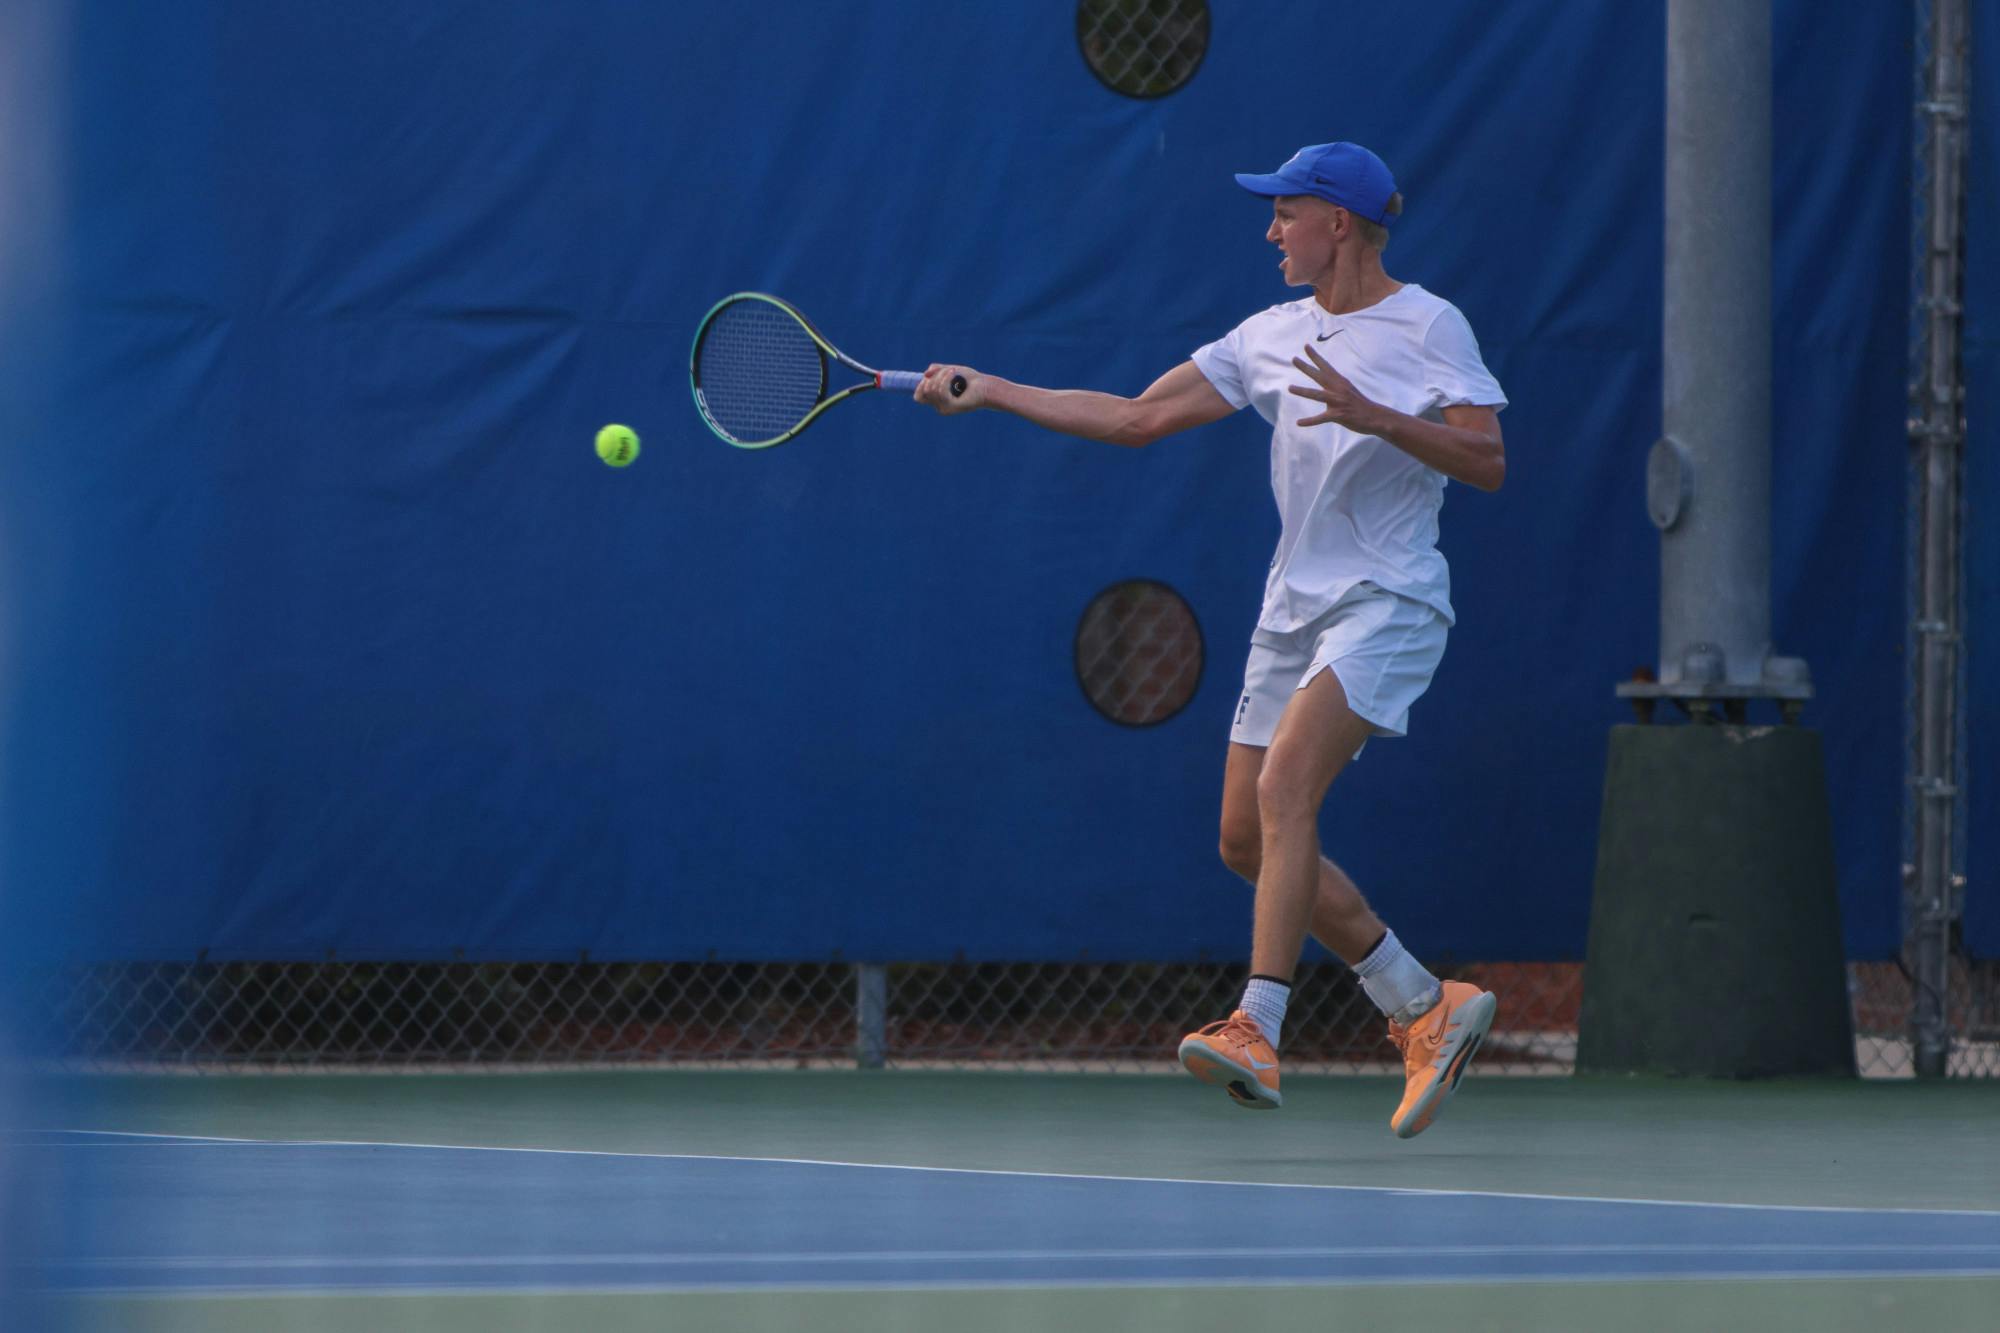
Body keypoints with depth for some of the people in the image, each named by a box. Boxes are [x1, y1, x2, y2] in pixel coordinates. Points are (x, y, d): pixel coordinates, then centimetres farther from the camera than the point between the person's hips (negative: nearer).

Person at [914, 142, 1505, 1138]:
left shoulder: (1428, 327, -6)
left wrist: (1375, 417, -27)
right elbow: (1136, 418, 13)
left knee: (1283, 785, -26)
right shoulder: (1272, 337, 12)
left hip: (1386, 606, -8)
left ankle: (1256, 1035, -32)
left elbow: (1487, 463, -15)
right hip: (1296, 609, 8)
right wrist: (988, 391, 10)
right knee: (1248, 841, 4)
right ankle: (1428, 1010, 15)